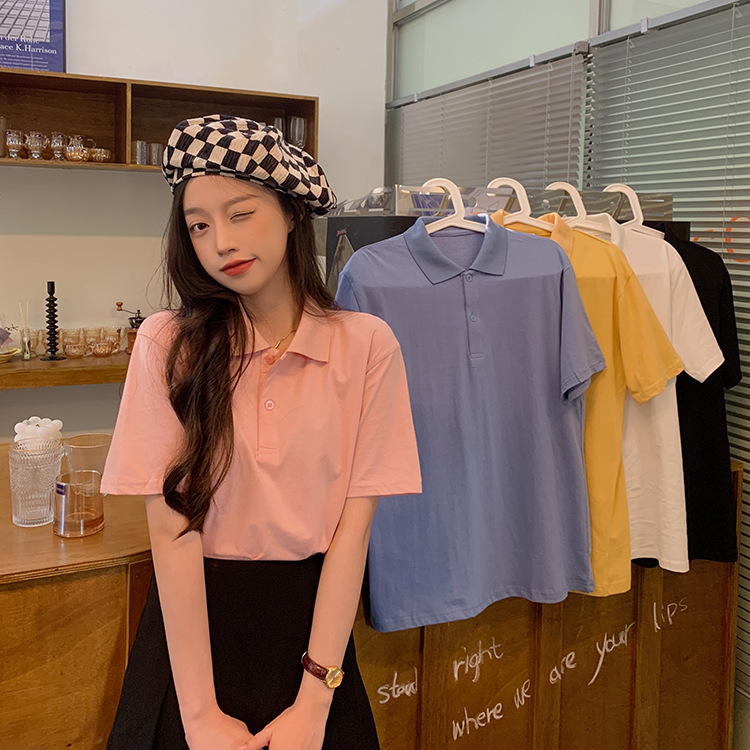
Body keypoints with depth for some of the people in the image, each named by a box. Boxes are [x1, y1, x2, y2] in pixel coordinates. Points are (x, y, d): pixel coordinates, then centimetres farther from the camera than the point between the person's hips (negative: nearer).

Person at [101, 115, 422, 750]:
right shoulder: (169, 343, -9)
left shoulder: (367, 344, -8)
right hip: (193, 619, 0)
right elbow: (173, 527, -13)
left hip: (313, 616, 1)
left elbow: (354, 521, -10)